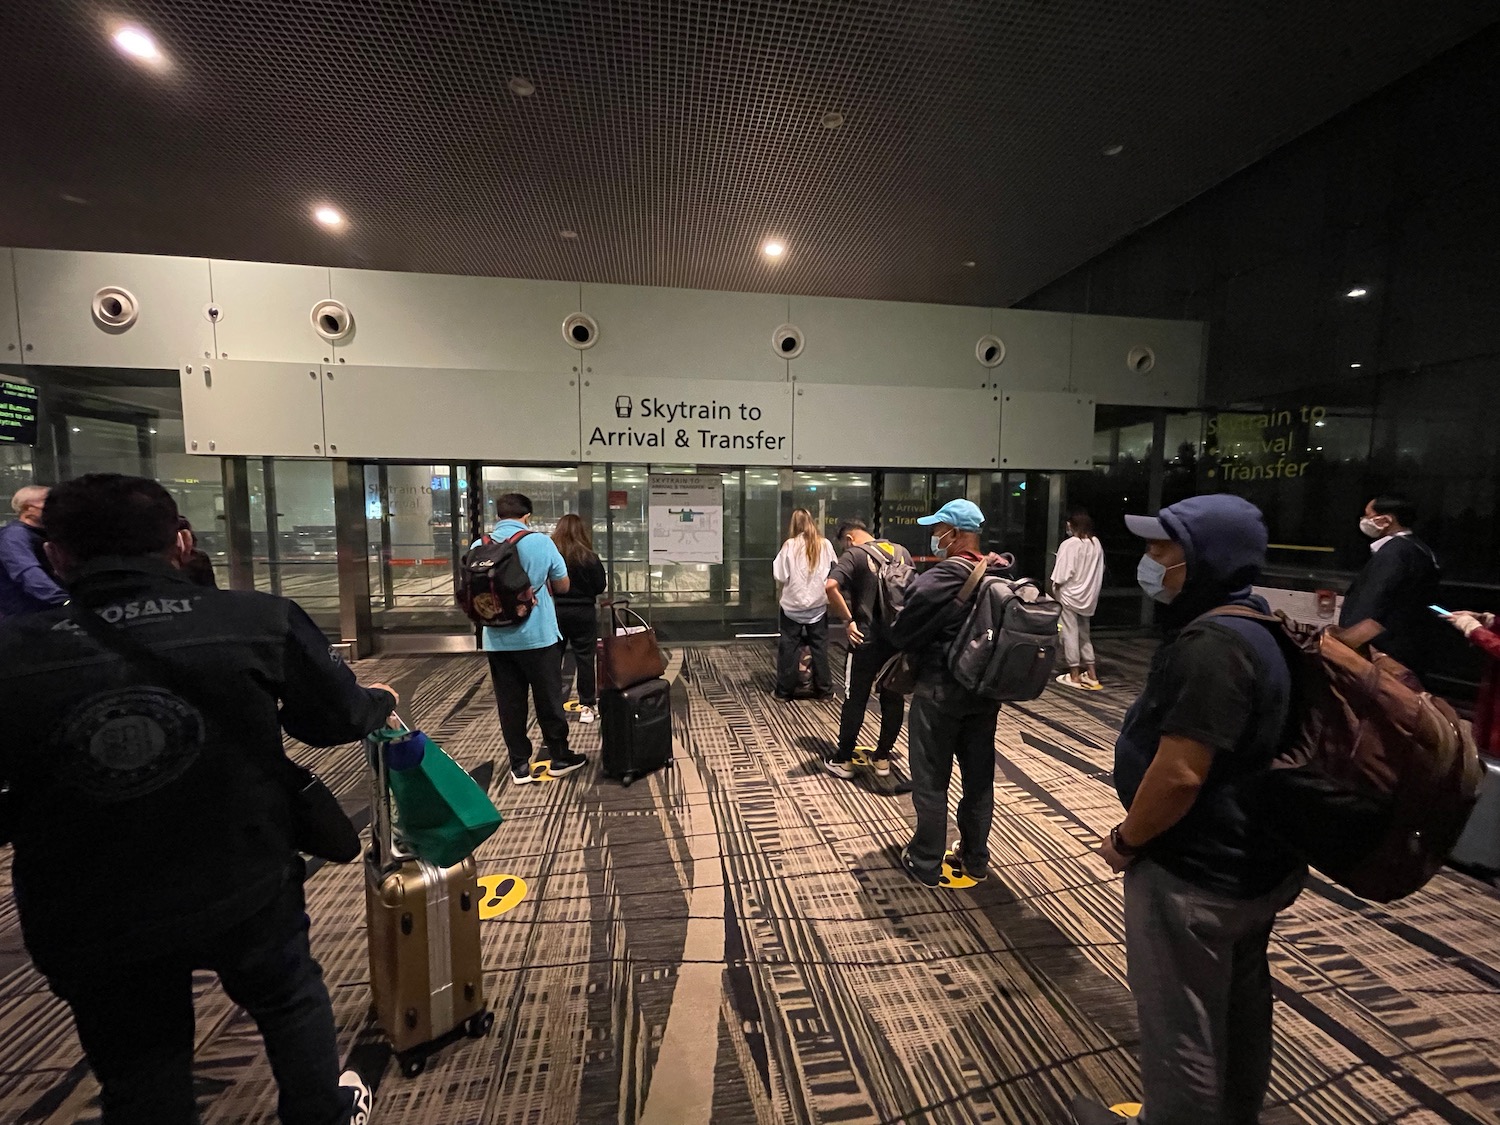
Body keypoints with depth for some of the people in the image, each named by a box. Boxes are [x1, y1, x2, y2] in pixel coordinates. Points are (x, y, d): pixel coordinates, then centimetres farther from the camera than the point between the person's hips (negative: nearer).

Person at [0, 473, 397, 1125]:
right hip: (247, 889, 0)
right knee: (290, 1001, 28)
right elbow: (339, 719, -6)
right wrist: (379, 701, 15)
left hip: (91, 924, 1)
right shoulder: (263, 621, -18)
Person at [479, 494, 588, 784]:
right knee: (549, 699, 10)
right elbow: (563, 586, 2)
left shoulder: (479, 547, 0)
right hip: (538, 635, -3)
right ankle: (559, 757, 22)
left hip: (497, 639, 3)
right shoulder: (540, 542, -8)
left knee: (509, 703, 10)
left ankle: (519, 766, 19)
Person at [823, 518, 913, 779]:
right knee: (894, 699, 14)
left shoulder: (854, 555, -7)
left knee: (856, 699, 6)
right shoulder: (901, 551, 11)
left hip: (867, 637, -5)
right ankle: (883, 758, 24)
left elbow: (830, 586, -23)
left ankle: (843, 760, 16)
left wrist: (848, 619, -15)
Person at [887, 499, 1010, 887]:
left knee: (931, 780, 8)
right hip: (986, 690, 7)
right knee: (979, 777, 18)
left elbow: (901, 635, -14)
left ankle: (926, 864, 22)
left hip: (939, 693, -7)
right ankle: (975, 860, 34)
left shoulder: (934, 583, -21)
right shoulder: (1002, 578, 0)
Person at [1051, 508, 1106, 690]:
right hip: (1089, 597, 6)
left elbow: (1061, 575, -18)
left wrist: (1054, 590, -5)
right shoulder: (1096, 544, 1)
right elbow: (1099, 571, 7)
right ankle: (1091, 672, 21)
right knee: (1084, 633, 16)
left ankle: (1075, 674, 8)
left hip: (1069, 596, -6)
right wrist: (1090, 589, 17)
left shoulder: (1069, 544, -17)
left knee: (1070, 634, 3)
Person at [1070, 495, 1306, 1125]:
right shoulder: (1255, 628, 5)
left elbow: (1179, 774, -31)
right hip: (1251, 863, 10)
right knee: (1238, 1007, 28)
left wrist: (1125, 841, -14)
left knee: (1180, 1030, 12)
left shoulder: (1209, 644, -28)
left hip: (1194, 877, -10)